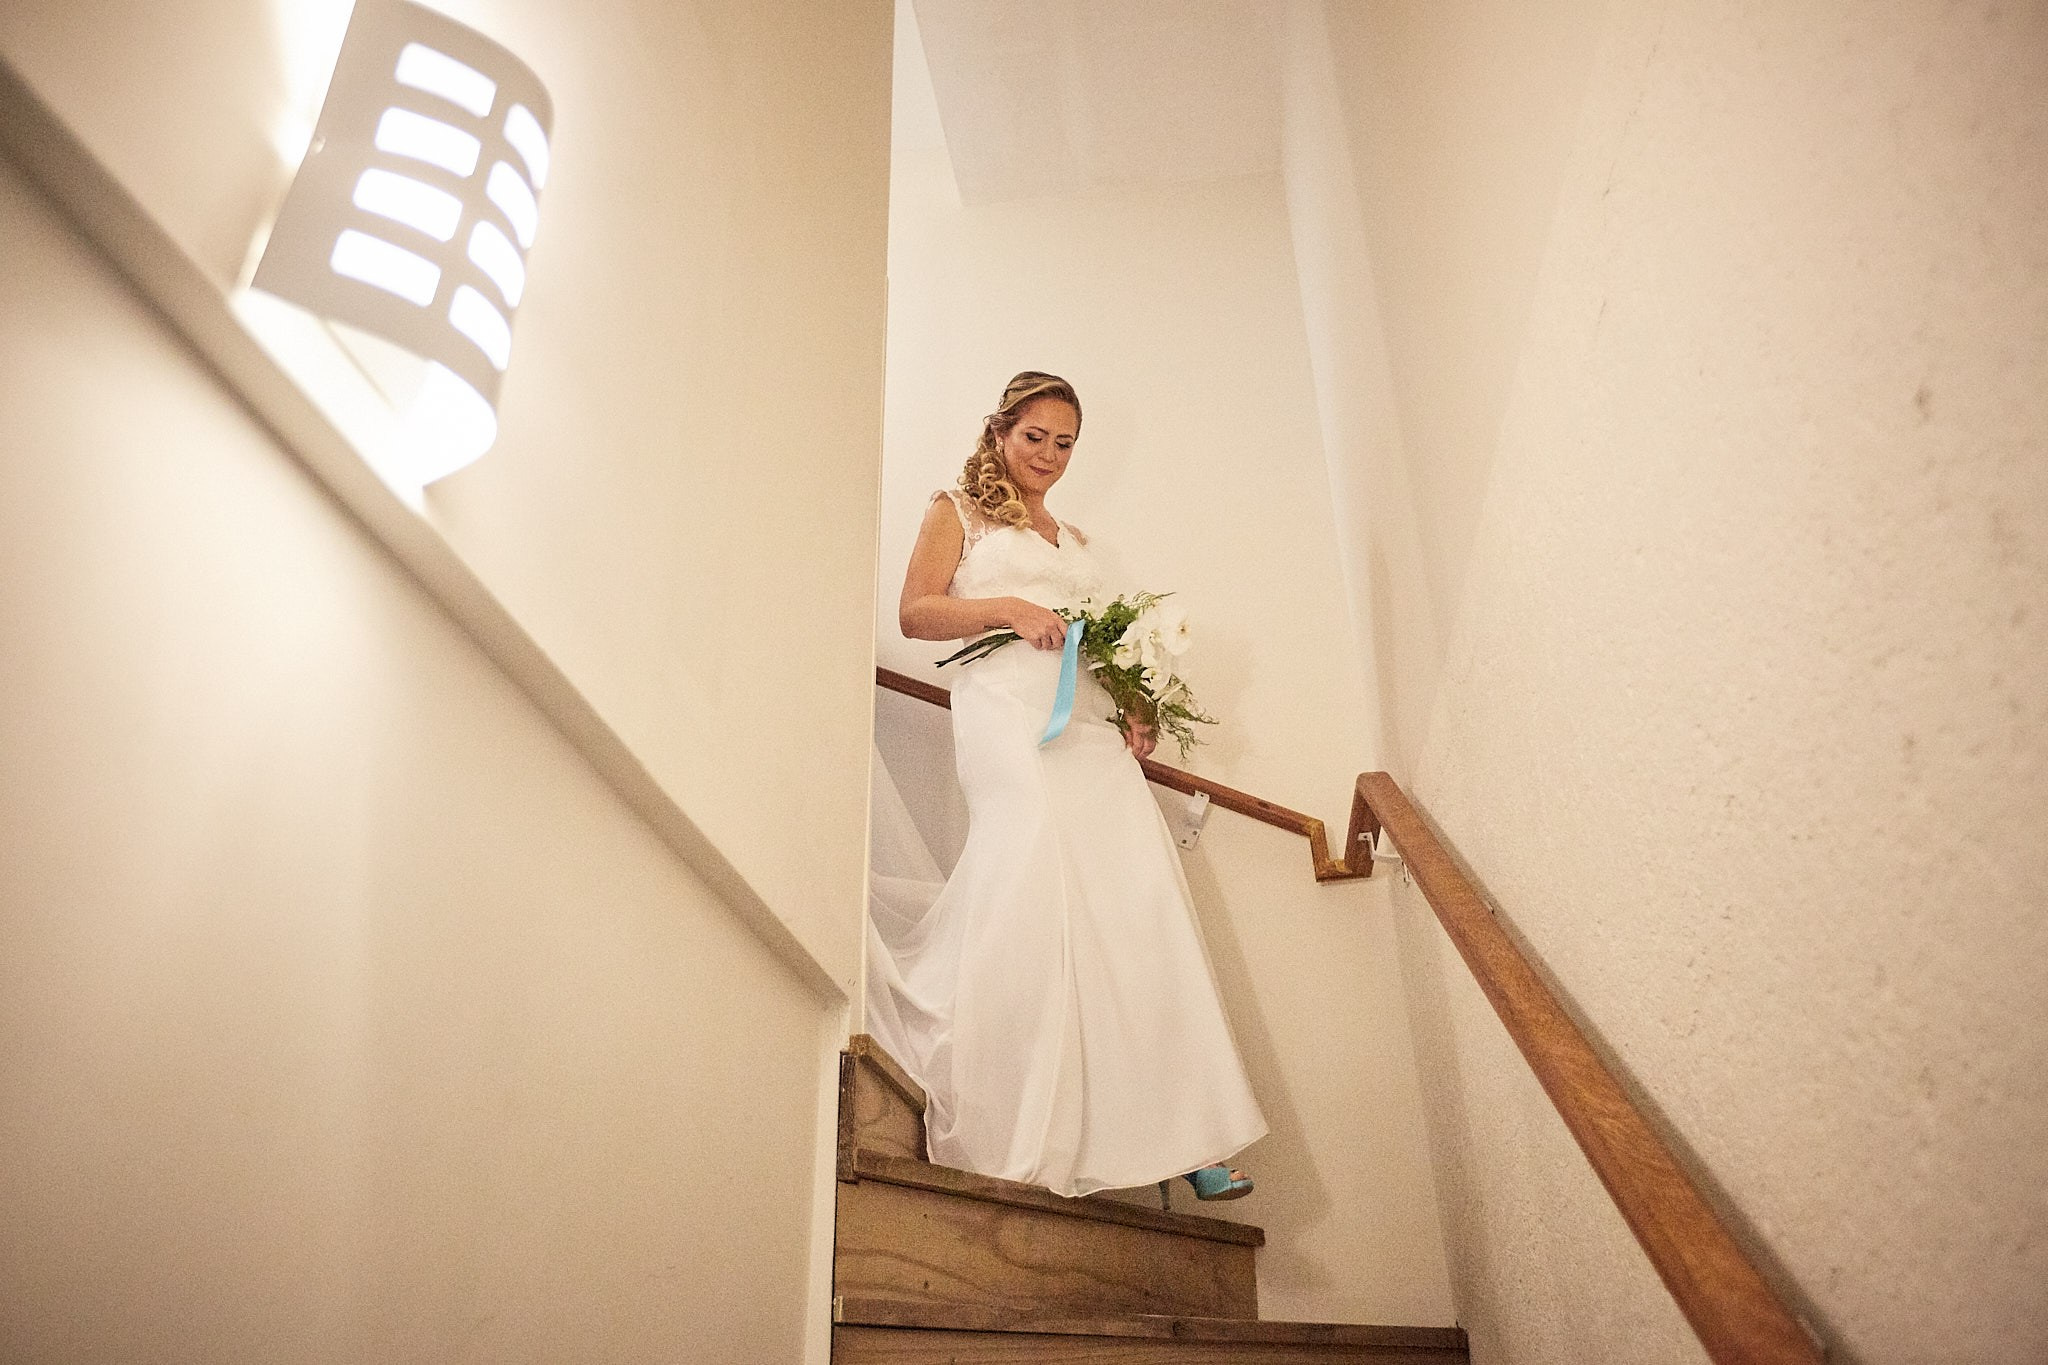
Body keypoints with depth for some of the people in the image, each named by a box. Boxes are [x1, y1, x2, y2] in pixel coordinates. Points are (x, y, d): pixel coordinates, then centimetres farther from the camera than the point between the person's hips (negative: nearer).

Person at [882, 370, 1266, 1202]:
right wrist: (1005, 608, -13)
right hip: (1007, 709, -5)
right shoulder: (957, 511, 15)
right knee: (1033, 879, -23)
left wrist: (1133, 711, 8)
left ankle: (1170, 1133, -7)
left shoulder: (1072, 539, 30)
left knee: (1137, 898, -8)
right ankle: (1022, 1134, -17)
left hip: (1089, 720, 5)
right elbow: (916, 613, 3)